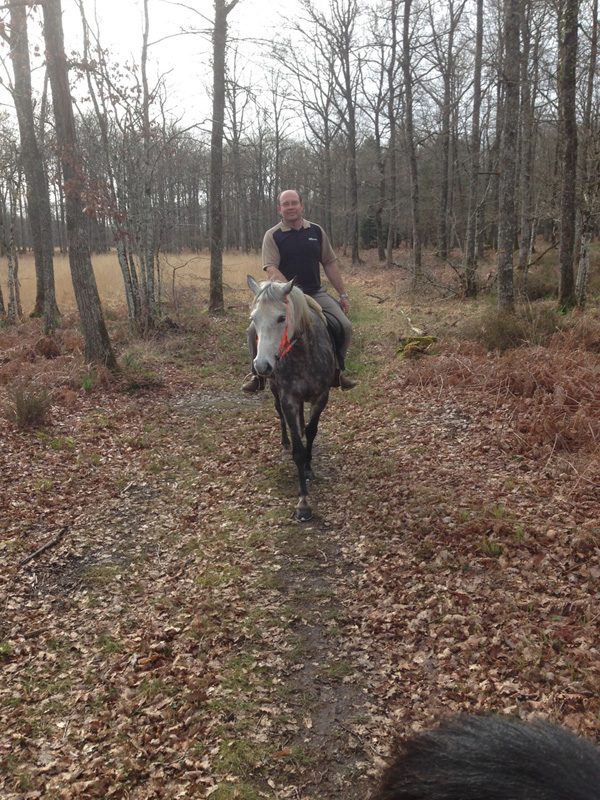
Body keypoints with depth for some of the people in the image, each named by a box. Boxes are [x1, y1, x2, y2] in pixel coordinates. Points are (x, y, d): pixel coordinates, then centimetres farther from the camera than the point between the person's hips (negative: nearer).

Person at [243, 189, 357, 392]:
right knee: (255, 330, -19)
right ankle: (256, 374, 5)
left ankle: (337, 370, 11)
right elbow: (271, 268, -14)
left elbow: (329, 264, 11)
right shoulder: (272, 236, -3)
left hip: (316, 293, 3)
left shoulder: (316, 231, 8)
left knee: (345, 326, -12)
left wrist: (342, 294, 8)